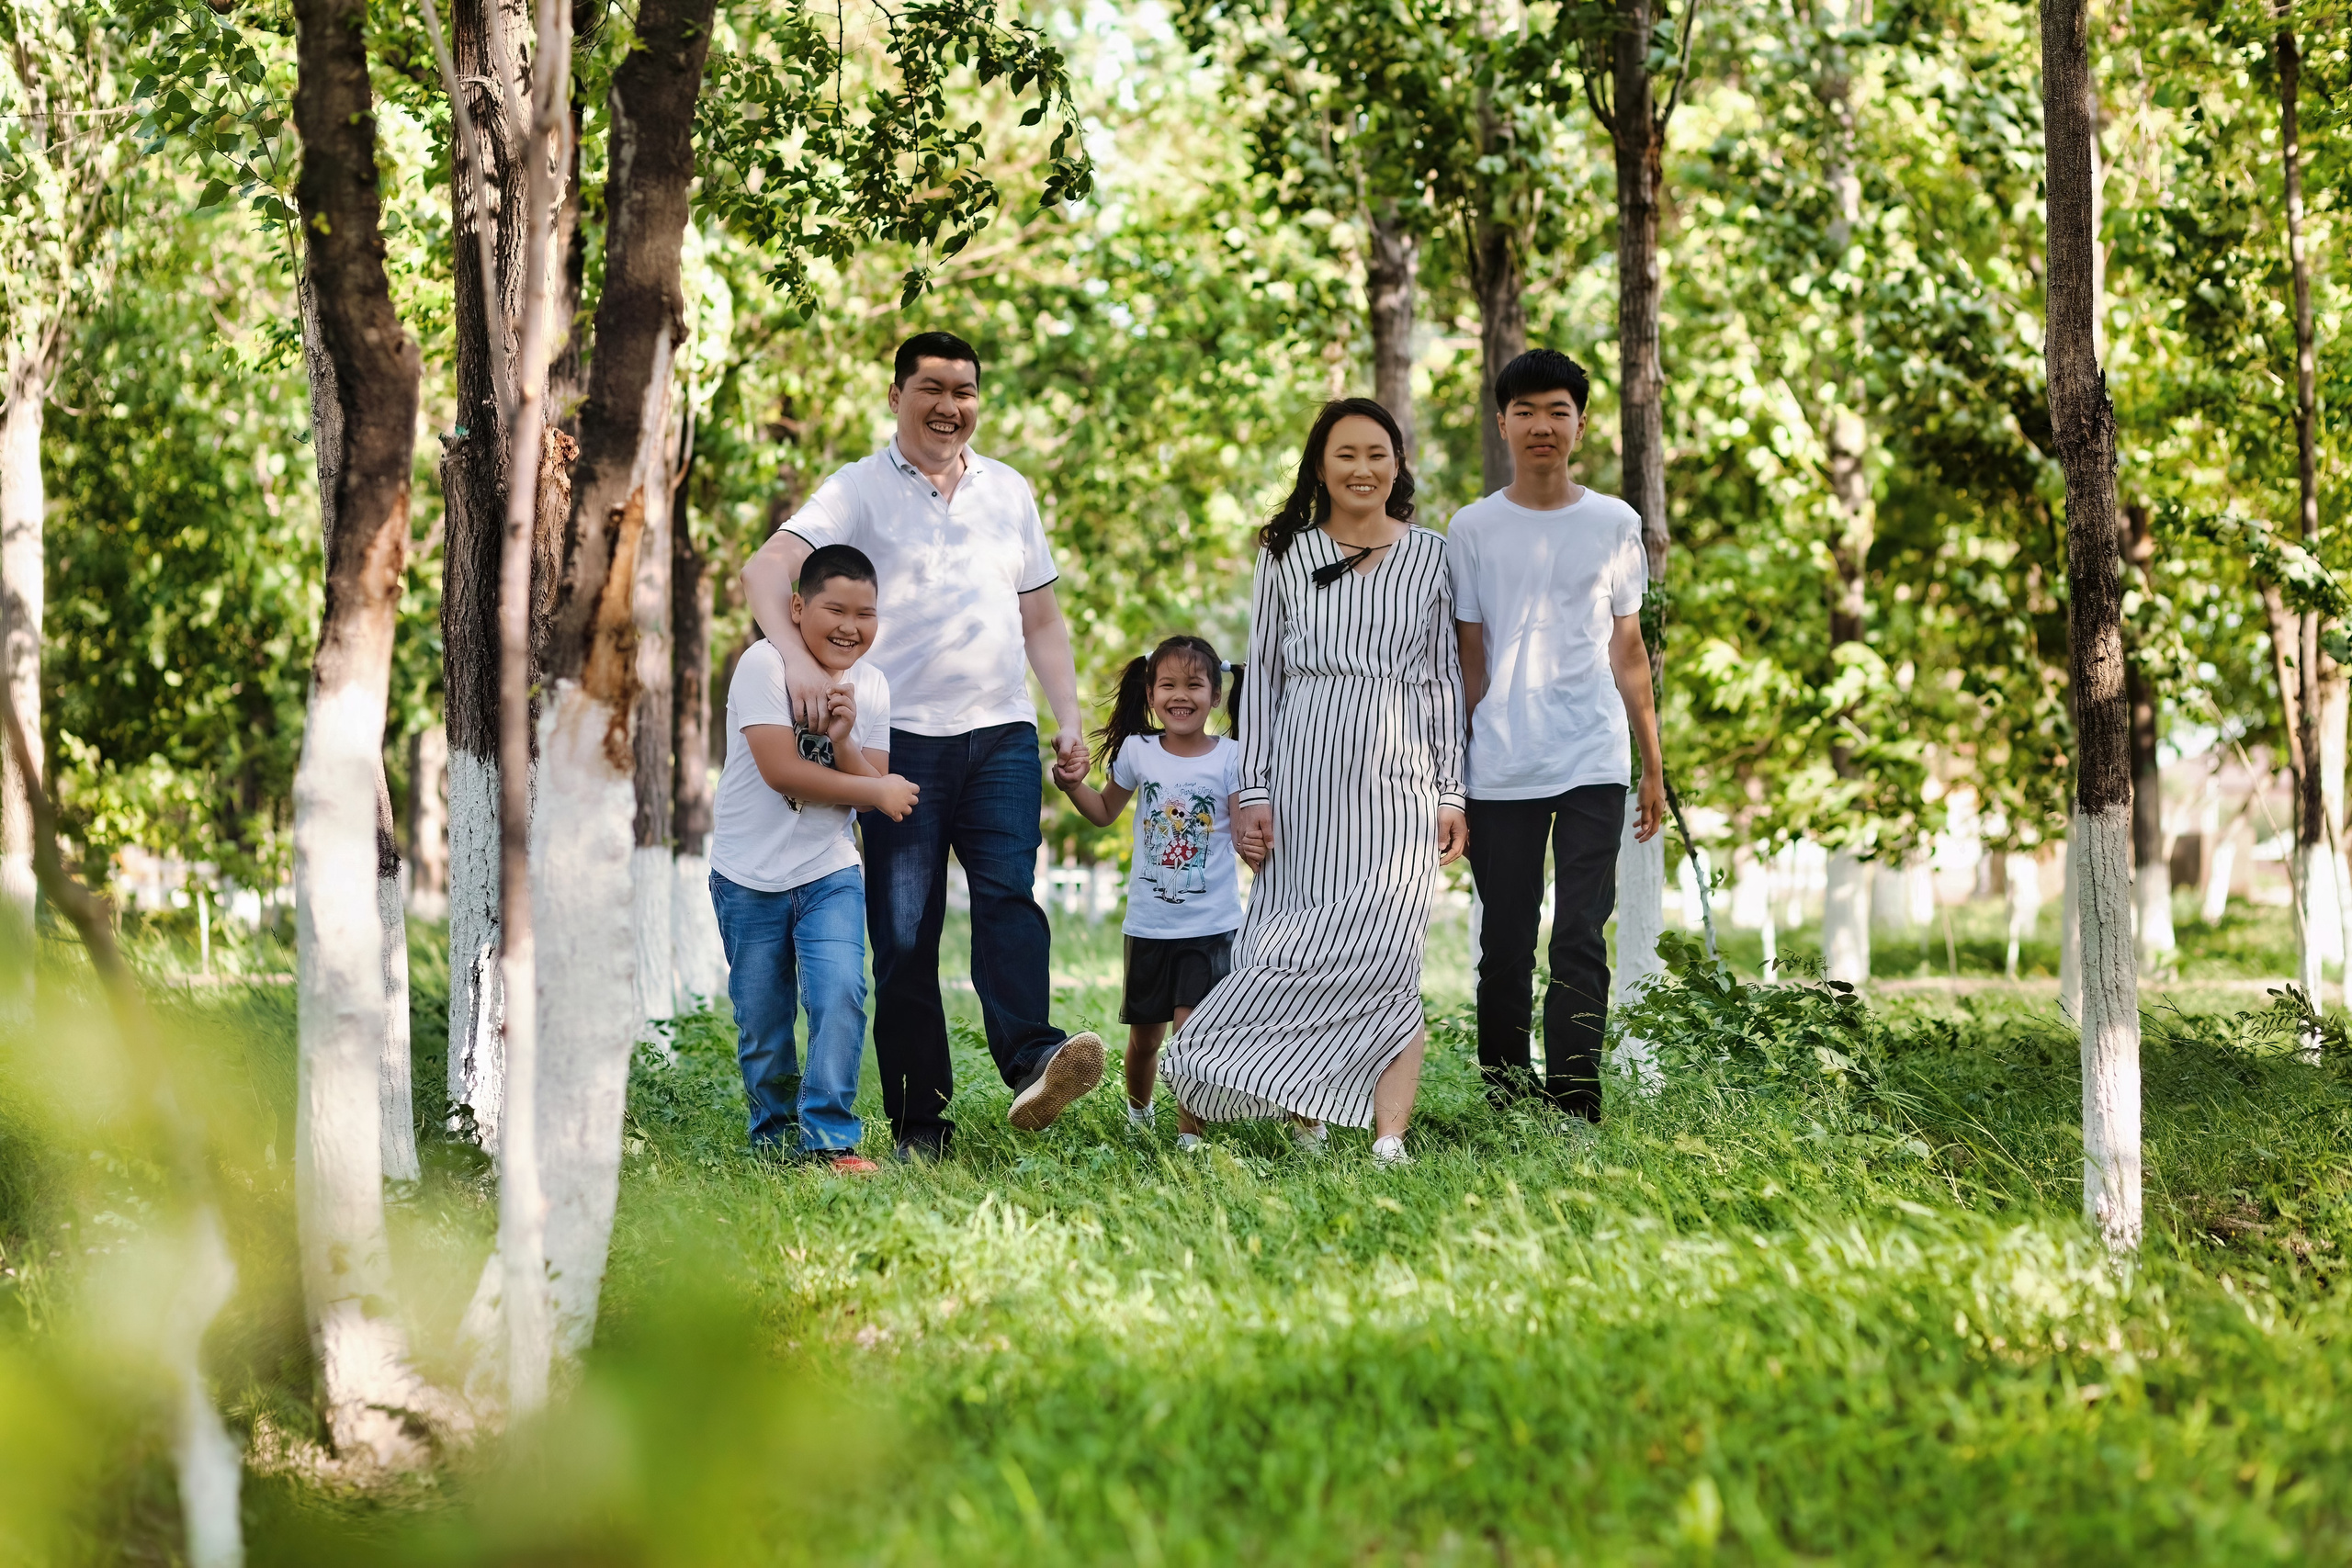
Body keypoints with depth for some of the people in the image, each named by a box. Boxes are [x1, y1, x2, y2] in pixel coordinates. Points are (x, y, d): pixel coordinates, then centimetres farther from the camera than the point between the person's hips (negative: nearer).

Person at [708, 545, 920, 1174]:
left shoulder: (870, 685, 2)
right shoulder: (764, 664, -15)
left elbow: (873, 785, -1)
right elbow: (780, 771, -21)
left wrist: (842, 741, -21)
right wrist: (877, 791, -13)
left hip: (829, 874, 3)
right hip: (750, 877, -3)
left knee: (841, 994, -16)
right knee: (762, 1022, 6)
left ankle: (830, 1138, -10)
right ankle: (773, 1133, 26)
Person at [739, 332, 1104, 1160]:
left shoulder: (1010, 492, 17)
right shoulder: (860, 489, 3)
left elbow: (1041, 618, 23)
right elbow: (766, 568, -12)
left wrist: (1069, 715, 10)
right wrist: (795, 656, -29)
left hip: (1001, 732, 2)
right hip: (901, 736, -2)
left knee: (1009, 891, -19)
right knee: (903, 932, -1)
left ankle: (1031, 1061, -34)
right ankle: (919, 1124, 2)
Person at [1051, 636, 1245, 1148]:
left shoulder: (1230, 759, -5)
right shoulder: (1137, 752, 1)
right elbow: (1105, 813, 17)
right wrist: (1073, 784, 0)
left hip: (1209, 926, -3)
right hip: (1149, 923, 3)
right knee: (1144, 1034, 14)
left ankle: (1190, 1135, -4)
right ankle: (1137, 1111, 41)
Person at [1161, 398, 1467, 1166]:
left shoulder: (1432, 556, 9)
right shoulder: (1285, 557, 9)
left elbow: (1445, 680, 10)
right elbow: (1262, 678, 9)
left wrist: (1453, 794, 4)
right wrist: (1252, 792, 2)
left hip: (1397, 785, -1)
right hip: (1304, 782, 1)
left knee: (1383, 958, -13)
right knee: (1297, 955, -4)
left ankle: (1388, 1140, -17)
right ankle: (1306, 1128, 2)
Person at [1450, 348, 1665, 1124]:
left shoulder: (1616, 525, 8)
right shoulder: (1473, 528, 6)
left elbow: (1628, 652, 13)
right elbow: (1469, 659, 9)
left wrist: (1653, 768, 11)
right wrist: (1450, 771, 6)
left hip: (1593, 762, 0)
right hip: (1499, 769, 0)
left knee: (1581, 938, -7)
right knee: (1505, 943, 4)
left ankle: (1575, 1113, -8)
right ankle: (1503, 1111, 10)